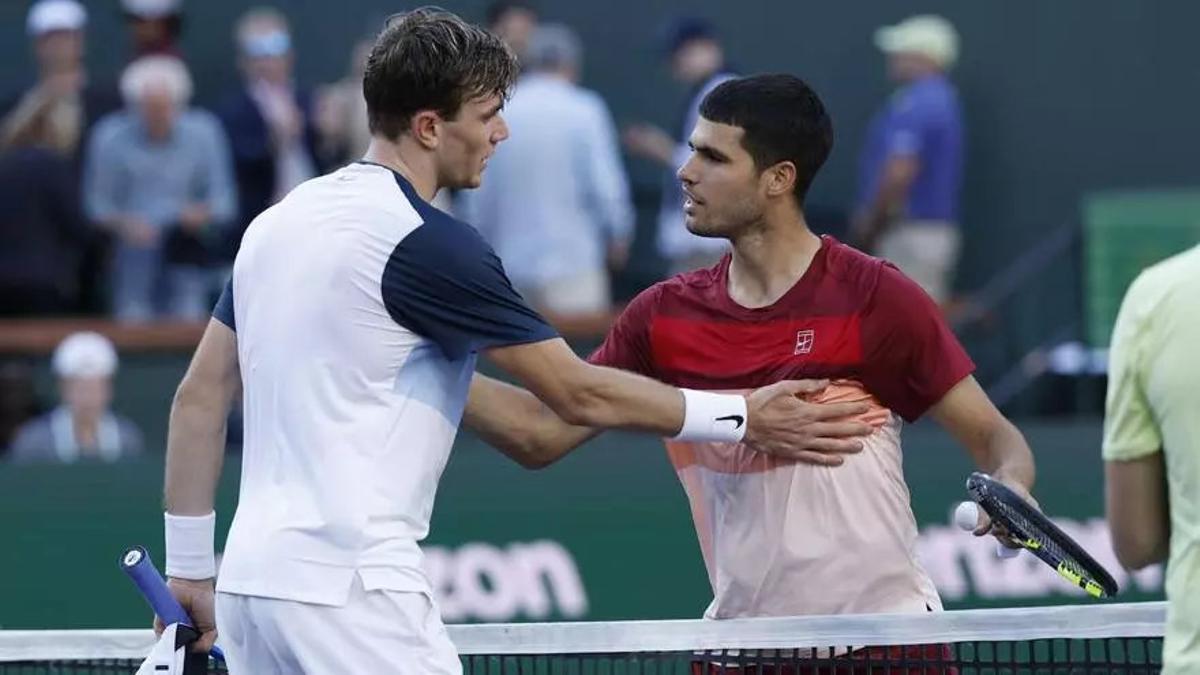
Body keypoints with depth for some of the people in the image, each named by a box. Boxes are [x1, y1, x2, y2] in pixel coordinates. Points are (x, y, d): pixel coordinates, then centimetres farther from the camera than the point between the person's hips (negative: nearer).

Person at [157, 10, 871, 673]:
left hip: (251, 580, 9)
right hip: (348, 588, -9)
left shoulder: (279, 221, 14)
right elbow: (578, 393, -7)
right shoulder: (430, 244, -11)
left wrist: (189, 567, 20)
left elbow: (200, 396, 16)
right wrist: (743, 417, 2)